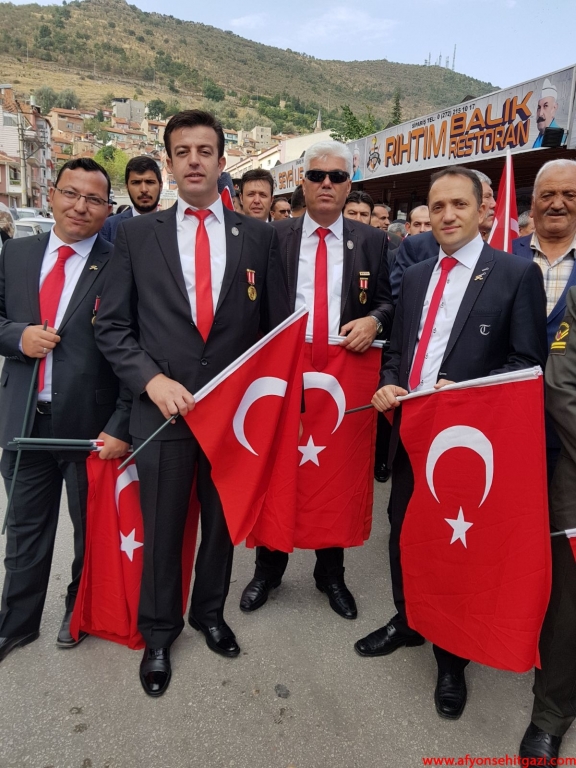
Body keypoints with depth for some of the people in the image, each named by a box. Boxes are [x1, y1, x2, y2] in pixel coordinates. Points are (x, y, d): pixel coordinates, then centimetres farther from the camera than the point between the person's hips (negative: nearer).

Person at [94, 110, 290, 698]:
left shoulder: (258, 237, 3)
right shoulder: (136, 235, 1)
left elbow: (277, 325, 5)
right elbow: (111, 325, 0)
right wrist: (152, 380, -14)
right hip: (163, 409, -1)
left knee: (223, 523, 18)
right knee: (161, 531, 13)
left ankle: (209, 612, 44)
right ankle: (158, 633, 37)